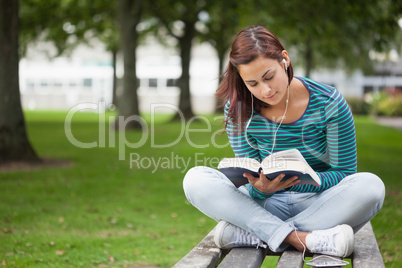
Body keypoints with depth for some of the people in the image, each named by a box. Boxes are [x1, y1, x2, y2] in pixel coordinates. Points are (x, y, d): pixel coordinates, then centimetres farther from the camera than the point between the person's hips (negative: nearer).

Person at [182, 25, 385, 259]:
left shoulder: (328, 103, -12)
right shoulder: (238, 109, -7)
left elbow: (344, 174, -7)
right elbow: (252, 189, -3)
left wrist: (302, 180, -27)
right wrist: (261, 187, -29)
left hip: (319, 204, -1)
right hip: (267, 206, 1)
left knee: (371, 186, -33)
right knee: (195, 179, -22)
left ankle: (252, 235, -29)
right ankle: (301, 239, -32)